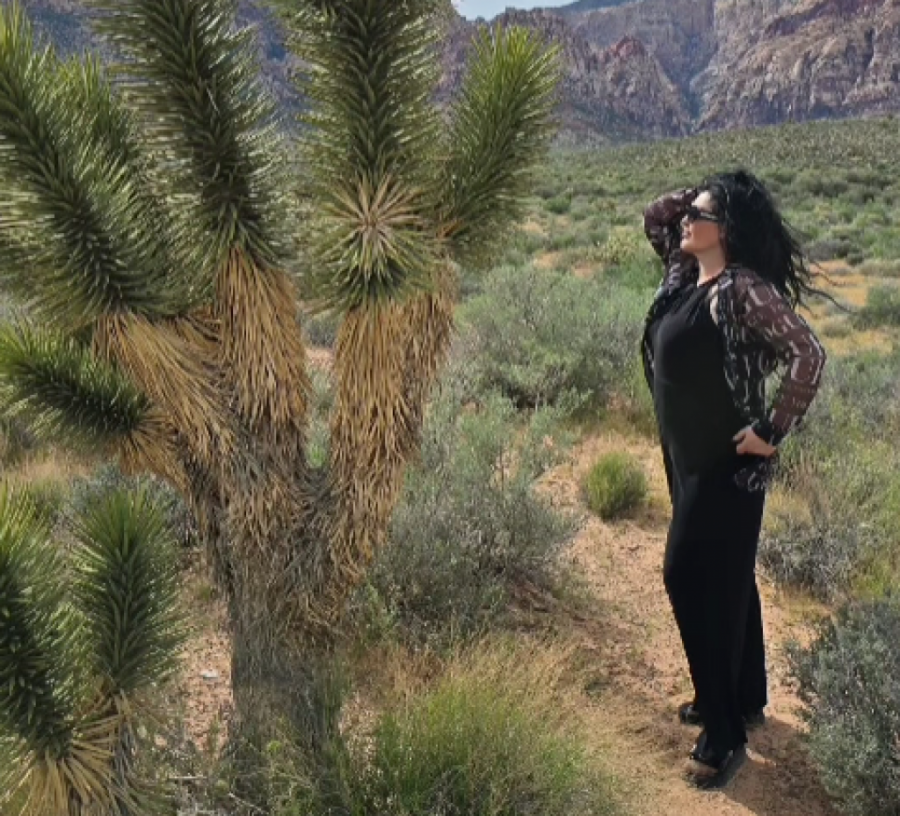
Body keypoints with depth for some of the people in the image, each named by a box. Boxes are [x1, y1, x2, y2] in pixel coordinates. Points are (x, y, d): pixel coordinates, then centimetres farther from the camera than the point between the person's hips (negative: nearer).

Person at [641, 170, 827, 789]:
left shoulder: (743, 289, -21)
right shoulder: (685, 275, 5)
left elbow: (810, 356, -26)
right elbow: (654, 220, 21)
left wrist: (772, 431, -21)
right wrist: (692, 197, 6)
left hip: (727, 462, -9)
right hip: (688, 455, 9)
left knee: (696, 581, -5)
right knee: (724, 580, 18)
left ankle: (725, 735, 9)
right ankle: (744, 700, 35)